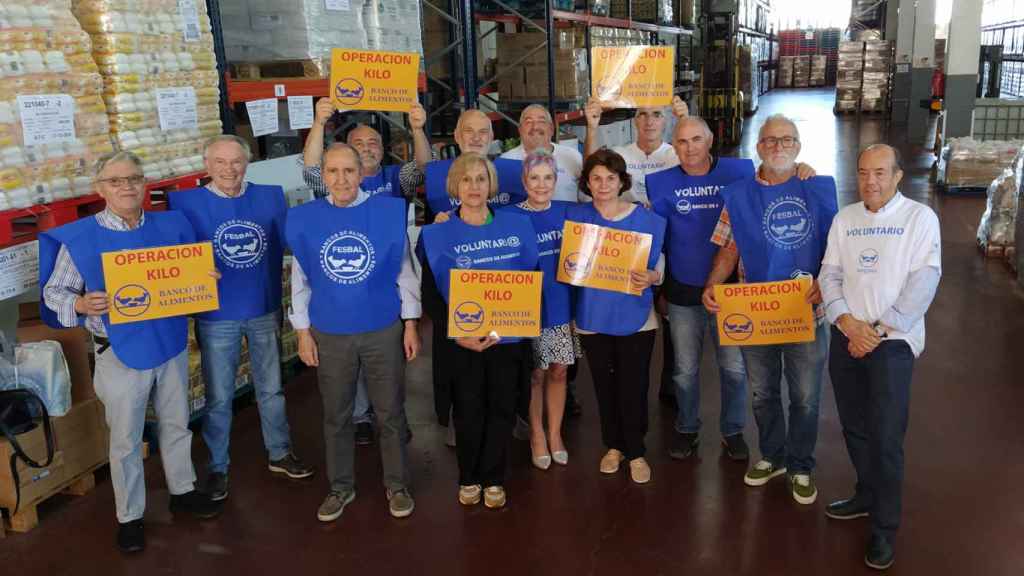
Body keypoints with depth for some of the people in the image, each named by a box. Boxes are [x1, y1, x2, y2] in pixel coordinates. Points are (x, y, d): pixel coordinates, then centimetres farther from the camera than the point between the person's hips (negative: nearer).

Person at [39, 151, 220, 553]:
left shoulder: (171, 226, 1)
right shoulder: (77, 238, -10)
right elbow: (53, 292, -5)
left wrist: (207, 279, -9)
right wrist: (80, 304, -26)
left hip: (172, 345, 4)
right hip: (121, 353, -3)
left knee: (177, 425, 19)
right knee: (126, 439, 9)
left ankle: (182, 491, 40)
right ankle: (129, 516, 26)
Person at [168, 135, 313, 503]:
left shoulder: (270, 197, -1)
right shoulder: (187, 203, -9)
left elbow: (288, 244, 4)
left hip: (265, 311, 3)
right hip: (217, 316, -2)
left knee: (271, 389, 17)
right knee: (219, 397, 10)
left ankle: (280, 454, 34)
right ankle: (217, 467, 27)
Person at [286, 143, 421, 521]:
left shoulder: (389, 212, -8)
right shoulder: (304, 219, -4)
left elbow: (404, 272, -1)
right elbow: (300, 281, 4)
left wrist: (411, 324, 0)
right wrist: (303, 332, 3)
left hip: (384, 330, -1)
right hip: (330, 334, 1)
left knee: (390, 413, 11)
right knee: (336, 416, 15)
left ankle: (397, 485, 28)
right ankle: (340, 486, 33)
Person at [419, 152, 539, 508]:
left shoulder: (518, 226, 0)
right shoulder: (436, 235, -3)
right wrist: (456, 333, -14)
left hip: (507, 335, 1)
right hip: (461, 339, -1)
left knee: (501, 408, 9)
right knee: (468, 410, 8)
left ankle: (494, 479, 27)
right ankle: (468, 479, 28)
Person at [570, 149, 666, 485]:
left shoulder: (645, 218, -5)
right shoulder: (575, 217, -1)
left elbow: (659, 261, -1)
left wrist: (651, 277, -22)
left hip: (634, 316, -2)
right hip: (593, 316, 2)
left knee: (633, 387, 2)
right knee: (604, 385, 13)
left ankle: (636, 452, 20)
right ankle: (613, 445, 31)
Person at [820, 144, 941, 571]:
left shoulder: (920, 217, -5)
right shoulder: (845, 218, 8)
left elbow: (923, 283, -11)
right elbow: (830, 274, 5)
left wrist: (879, 330, -14)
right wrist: (846, 320, -11)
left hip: (892, 342, -4)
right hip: (846, 337, 5)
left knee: (886, 437, -4)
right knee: (854, 427, 15)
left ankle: (884, 528, 9)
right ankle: (867, 495, 36)